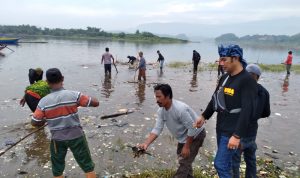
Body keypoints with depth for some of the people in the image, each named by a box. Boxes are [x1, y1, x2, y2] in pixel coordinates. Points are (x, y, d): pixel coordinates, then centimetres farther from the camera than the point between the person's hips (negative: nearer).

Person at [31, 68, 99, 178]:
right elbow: (96, 103, -13)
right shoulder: (74, 95, -16)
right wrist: (87, 98, 8)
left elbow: (34, 122, -5)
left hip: (57, 138, 2)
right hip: (76, 135, -1)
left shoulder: (43, 102, -11)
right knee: (87, 166, 14)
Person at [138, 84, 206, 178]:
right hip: (184, 136, 8)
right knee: (183, 159, 25)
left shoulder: (180, 109, -38)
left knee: (184, 162, -7)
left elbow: (192, 129, -30)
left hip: (196, 135, -8)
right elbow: (157, 129, -16)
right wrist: (146, 143, -30)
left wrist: (186, 146, -23)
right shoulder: (161, 111, -14)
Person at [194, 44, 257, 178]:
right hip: (220, 128, 8)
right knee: (225, 163, 17)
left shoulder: (247, 81, -17)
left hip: (232, 132, -8)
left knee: (220, 164, -5)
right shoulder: (225, 77, 9)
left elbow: (247, 111, -22)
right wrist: (204, 116, 16)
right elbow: (215, 99, 19)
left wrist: (237, 136, -25)